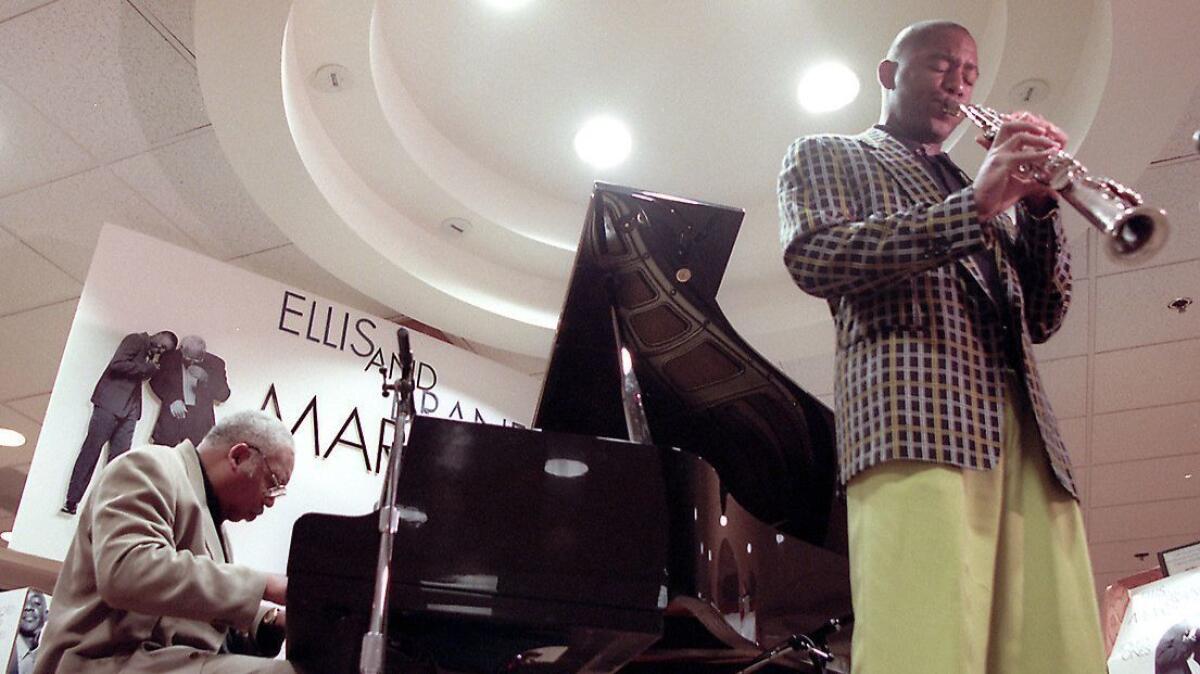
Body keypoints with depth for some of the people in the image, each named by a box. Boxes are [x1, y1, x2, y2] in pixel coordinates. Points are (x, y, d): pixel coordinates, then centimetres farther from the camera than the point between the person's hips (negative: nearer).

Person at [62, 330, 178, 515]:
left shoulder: (149, 354, 21)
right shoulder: (135, 340, -1)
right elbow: (117, 364, -15)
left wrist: (153, 367, 3)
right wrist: (148, 367, -12)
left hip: (129, 409, 7)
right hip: (110, 402, -7)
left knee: (119, 458, -1)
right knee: (91, 451, -5)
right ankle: (72, 500, -2)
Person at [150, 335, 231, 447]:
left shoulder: (215, 363, -1)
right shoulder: (169, 358, 1)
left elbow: (223, 395, -2)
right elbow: (156, 381, 10)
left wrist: (205, 378, -19)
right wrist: (172, 399, -7)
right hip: (172, 416, 1)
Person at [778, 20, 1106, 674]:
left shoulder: (977, 186, 35)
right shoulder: (823, 155, 21)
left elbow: (1043, 318, 24)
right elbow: (812, 258, -3)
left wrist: (1039, 209, 6)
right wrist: (972, 209, -11)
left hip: (1028, 429, 6)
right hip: (913, 413, -5)